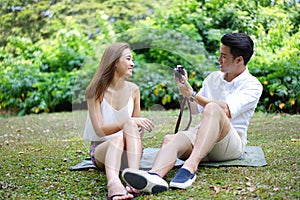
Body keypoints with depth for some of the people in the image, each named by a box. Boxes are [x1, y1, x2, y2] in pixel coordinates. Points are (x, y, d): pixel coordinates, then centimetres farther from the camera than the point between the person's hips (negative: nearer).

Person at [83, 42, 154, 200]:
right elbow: (100, 130, -17)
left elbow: (136, 125, 9)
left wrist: (139, 130, -15)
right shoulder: (96, 91, -8)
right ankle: (113, 184, -65)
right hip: (101, 148, -2)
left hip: (127, 151, 3)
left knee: (132, 125, -31)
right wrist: (127, 122, -31)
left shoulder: (133, 90, 4)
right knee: (117, 139, -38)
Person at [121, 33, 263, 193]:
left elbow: (227, 111, -17)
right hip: (201, 136, 5)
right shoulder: (213, 77, 20)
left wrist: (192, 94, -15)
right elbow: (194, 109, 24)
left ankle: (190, 167, -51)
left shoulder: (253, 85, 1)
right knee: (170, 139, -27)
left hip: (232, 144, -5)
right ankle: (155, 175, -60)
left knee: (212, 108, -34)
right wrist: (184, 89, 8)